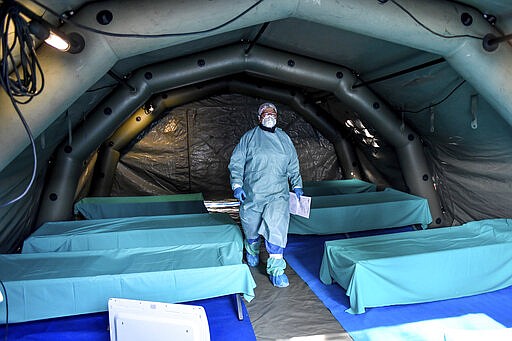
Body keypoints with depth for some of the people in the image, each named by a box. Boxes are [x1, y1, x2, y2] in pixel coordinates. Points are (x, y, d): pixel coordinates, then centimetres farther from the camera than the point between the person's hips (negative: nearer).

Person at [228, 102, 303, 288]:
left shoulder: (284, 139, 11)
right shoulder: (249, 137, 3)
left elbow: (293, 166, 19)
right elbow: (236, 163, 1)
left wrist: (296, 185, 12)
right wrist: (237, 185, -10)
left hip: (278, 194, 1)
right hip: (251, 193, -1)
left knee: (277, 227, -14)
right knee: (252, 228, 13)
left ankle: (276, 269, -3)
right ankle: (252, 251, 45)